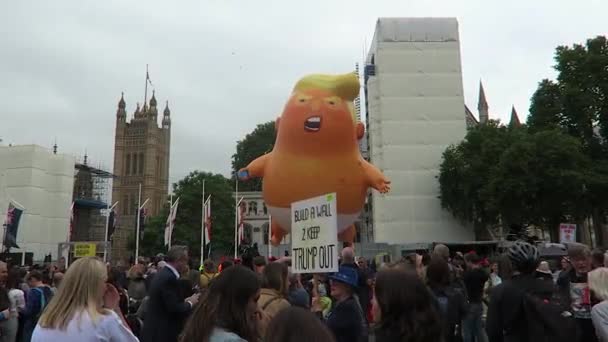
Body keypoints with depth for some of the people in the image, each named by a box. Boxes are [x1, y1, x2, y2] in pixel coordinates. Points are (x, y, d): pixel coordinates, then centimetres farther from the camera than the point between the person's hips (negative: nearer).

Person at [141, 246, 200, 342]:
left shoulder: (163, 274, 9)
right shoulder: (169, 278, -21)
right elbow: (174, 309, -23)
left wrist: (185, 301, 7)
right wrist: (190, 303, -7)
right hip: (162, 333, -10)